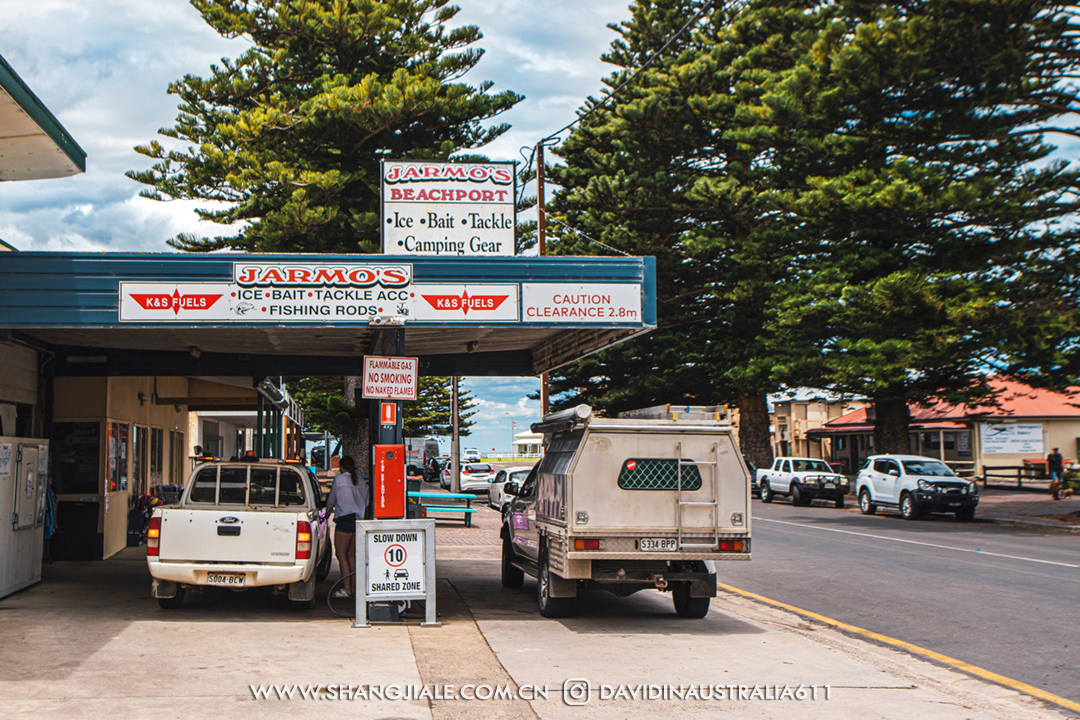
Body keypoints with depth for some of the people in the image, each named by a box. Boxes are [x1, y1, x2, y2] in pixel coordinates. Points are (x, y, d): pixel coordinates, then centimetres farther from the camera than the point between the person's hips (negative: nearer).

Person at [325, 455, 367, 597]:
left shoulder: (339, 480, -5)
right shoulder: (362, 482, 10)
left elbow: (330, 502, 5)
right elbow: (365, 503, 16)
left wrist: (331, 507, 26)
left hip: (344, 520, -6)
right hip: (359, 520, 6)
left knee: (341, 555, -1)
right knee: (351, 555, 13)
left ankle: (347, 589, -6)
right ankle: (354, 587, 12)